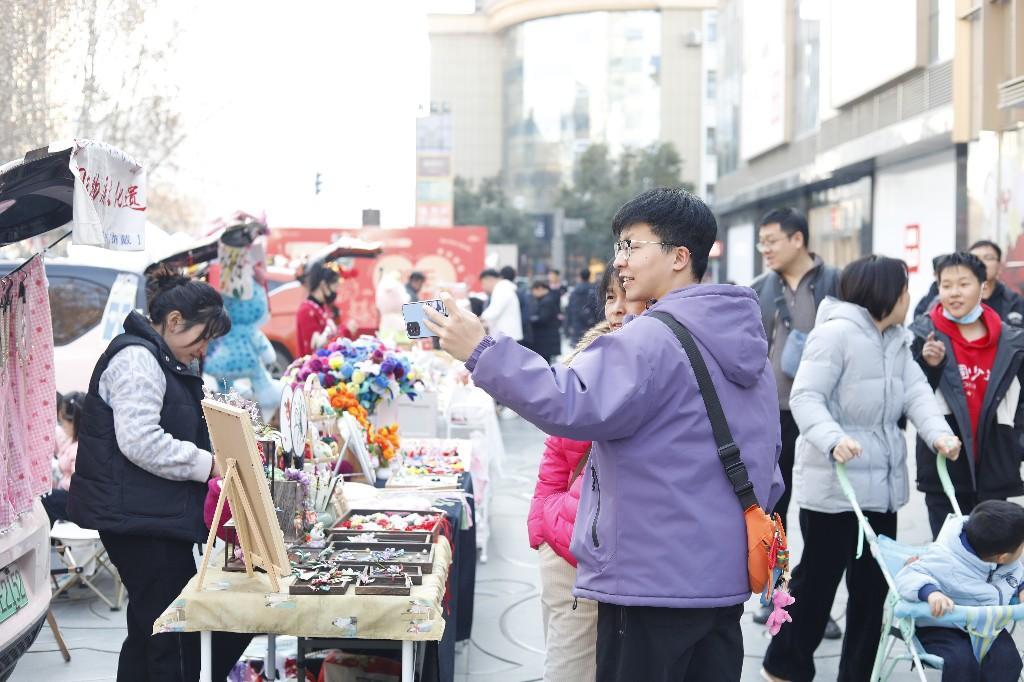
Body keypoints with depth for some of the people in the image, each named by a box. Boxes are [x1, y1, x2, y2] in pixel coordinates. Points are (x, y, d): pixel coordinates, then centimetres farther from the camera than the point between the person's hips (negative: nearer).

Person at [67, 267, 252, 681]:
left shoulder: (161, 362, 21)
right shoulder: (137, 359, -14)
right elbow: (140, 441, -24)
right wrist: (207, 464, -17)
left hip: (158, 515, 11)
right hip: (139, 519, -11)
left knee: (149, 631, 14)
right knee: (172, 634, -10)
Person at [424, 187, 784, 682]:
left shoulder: (652, 338, -17)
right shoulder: (744, 340, 13)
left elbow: (574, 405, -29)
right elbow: (765, 458, 19)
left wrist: (482, 353, -26)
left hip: (654, 580, -9)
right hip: (726, 577, 9)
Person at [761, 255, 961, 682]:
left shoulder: (896, 340, 13)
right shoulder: (835, 332, -15)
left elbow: (915, 391, 1)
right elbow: (806, 397, -21)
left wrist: (938, 433, -19)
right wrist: (833, 438, -39)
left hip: (881, 483, 8)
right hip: (832, 484, -8)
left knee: (873, 584, 13)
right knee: (817, 579, 3)